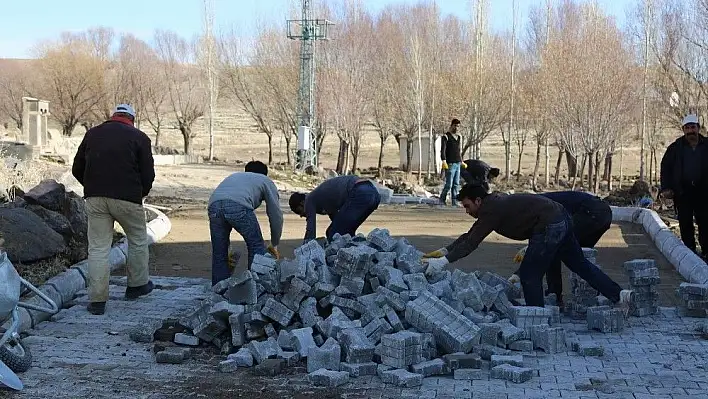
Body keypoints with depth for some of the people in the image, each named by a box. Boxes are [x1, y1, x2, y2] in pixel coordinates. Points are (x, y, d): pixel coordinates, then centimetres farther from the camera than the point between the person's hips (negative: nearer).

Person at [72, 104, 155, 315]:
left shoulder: (92, 133, 13)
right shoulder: (139, 138, 2)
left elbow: (77, 169, 14)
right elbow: (148, 174, -3)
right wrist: (141, 194, 15)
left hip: (94, 199, 3)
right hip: (127, 199, -3)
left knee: (98, 248, 4)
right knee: (138, 241, 19)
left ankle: (97, 300, 1)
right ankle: (137, 284, 30)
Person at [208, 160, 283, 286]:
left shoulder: (234, 176, 44)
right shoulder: (266, 181, 32)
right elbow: (276, 215, 25)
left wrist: (226, 250, 46)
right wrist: (274, 245, 37)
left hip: (213, 205, 4)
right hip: (239, 205, -4)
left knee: (219, 253, 18)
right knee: (256, 247, 13)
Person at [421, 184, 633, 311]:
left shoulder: (492, 210, -14)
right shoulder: (493, 202, 15)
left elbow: (472, 243, -19)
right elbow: (470, 235, 22)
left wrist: (443, 261, -19)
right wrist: (444, 251, 17)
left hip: (549, 227, -10)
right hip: (561, 219, 10)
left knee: (529, 274, -2)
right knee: (579, 264, 17)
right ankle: (619, 294, 19)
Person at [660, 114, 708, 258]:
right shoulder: (676, 148, 3)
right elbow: (665, 167, 4)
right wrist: (666, 188, -4)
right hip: (682, 191, 0)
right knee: (685, 224, 4)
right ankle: (690, 251, 11)